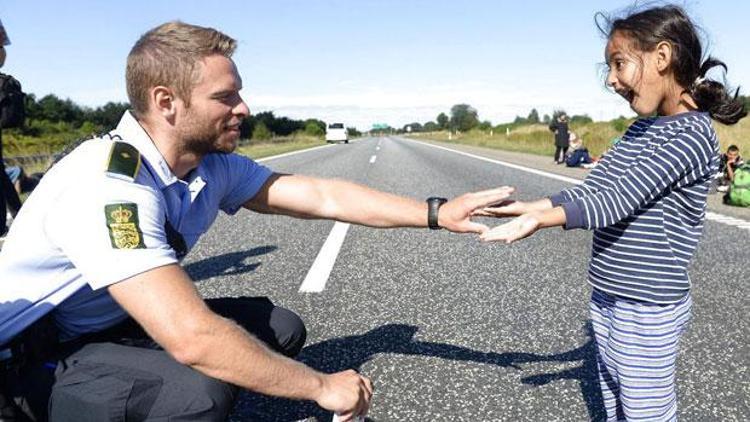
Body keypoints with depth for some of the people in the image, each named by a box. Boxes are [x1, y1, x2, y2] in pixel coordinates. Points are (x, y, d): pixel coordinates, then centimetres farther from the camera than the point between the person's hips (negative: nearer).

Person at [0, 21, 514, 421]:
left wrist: (437, 213, -13)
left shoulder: (213, 166, -7)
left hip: (122, 324, 8)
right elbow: (192, 338, -39)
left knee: (281, 328, -1)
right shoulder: (110, 184, -33)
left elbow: (323, 196, -8)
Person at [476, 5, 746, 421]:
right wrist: (529, 206, -6)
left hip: (647, 309, -8)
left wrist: (541, 219, -36)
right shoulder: (640, 129, 8)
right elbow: (591, 190, 5)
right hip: (606, 300, 8)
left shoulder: (692, 135, -17)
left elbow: (618, 199, -27)